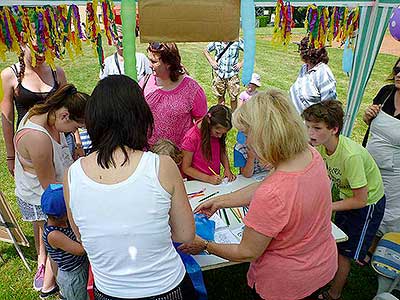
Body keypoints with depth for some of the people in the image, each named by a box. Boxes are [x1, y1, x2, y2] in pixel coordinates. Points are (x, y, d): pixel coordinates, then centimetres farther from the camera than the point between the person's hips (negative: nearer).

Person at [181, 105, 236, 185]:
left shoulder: (219, 132, -3)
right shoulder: (191, 138, -19)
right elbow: (186, 168, -12)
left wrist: (227, 169, -5)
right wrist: (208, 178, -19)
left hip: (216, 181, 3)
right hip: (197, 183, -3)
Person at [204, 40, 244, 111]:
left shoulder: (237, 41, -7)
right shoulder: (216, 42, -1)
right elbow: (205, 51, 14)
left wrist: (241, 63, -7)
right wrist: (211, 61, 1)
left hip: (232, 74, -2)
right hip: (219, 73, 2)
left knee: (233, 97, 3)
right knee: (220, 96, 13)